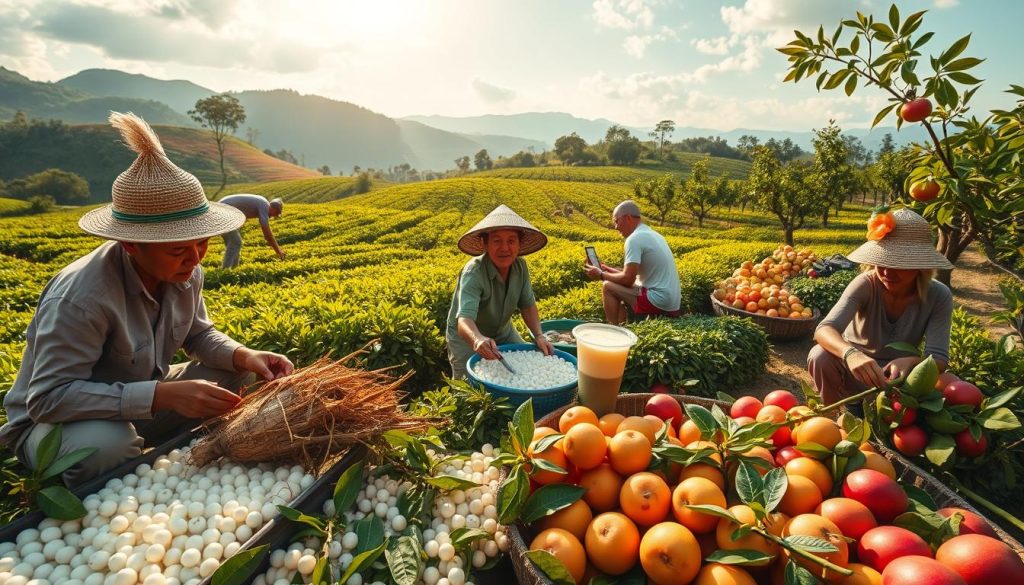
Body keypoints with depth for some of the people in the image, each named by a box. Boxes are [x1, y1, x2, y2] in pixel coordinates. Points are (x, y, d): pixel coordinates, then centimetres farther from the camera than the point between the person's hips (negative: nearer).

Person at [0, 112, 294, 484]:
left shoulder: (185, 272, -12)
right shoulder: (80, 298, -33)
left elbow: (198, 335, 1)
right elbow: (48, 399, -32)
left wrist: (244, 355, -19)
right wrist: (164, 395, -42)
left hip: (141, 403, 6)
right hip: (49, 423, -6)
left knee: (240, 374, -8)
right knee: (108, 445, -39)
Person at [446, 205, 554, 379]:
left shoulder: (520, 265, -15)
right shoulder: (473, 273, -33)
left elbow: (528, 305, -6)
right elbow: (464, 319, -44)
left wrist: (538, 336, -21)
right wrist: (478, 339, -65)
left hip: (503, 332, 5)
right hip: (466, 337, -5)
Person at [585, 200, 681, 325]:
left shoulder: (635, 238, -14)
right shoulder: (652, 234, 15)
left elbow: (628, 279, -17)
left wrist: (601, 275, -2)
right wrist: (607, 269, 15)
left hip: (659, 302, -10)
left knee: (608, 287, -4)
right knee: (620, 288, 23)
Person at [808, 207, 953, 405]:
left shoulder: (938, 297, -15)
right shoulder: (865, 284, -22)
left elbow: (939, 359, -22)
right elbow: (824, 329, -37)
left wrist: (910, 362, -46)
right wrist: (851, 353, -59)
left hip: (896, 376, 2)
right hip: (853, 368, -2)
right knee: (821, 356, -33)